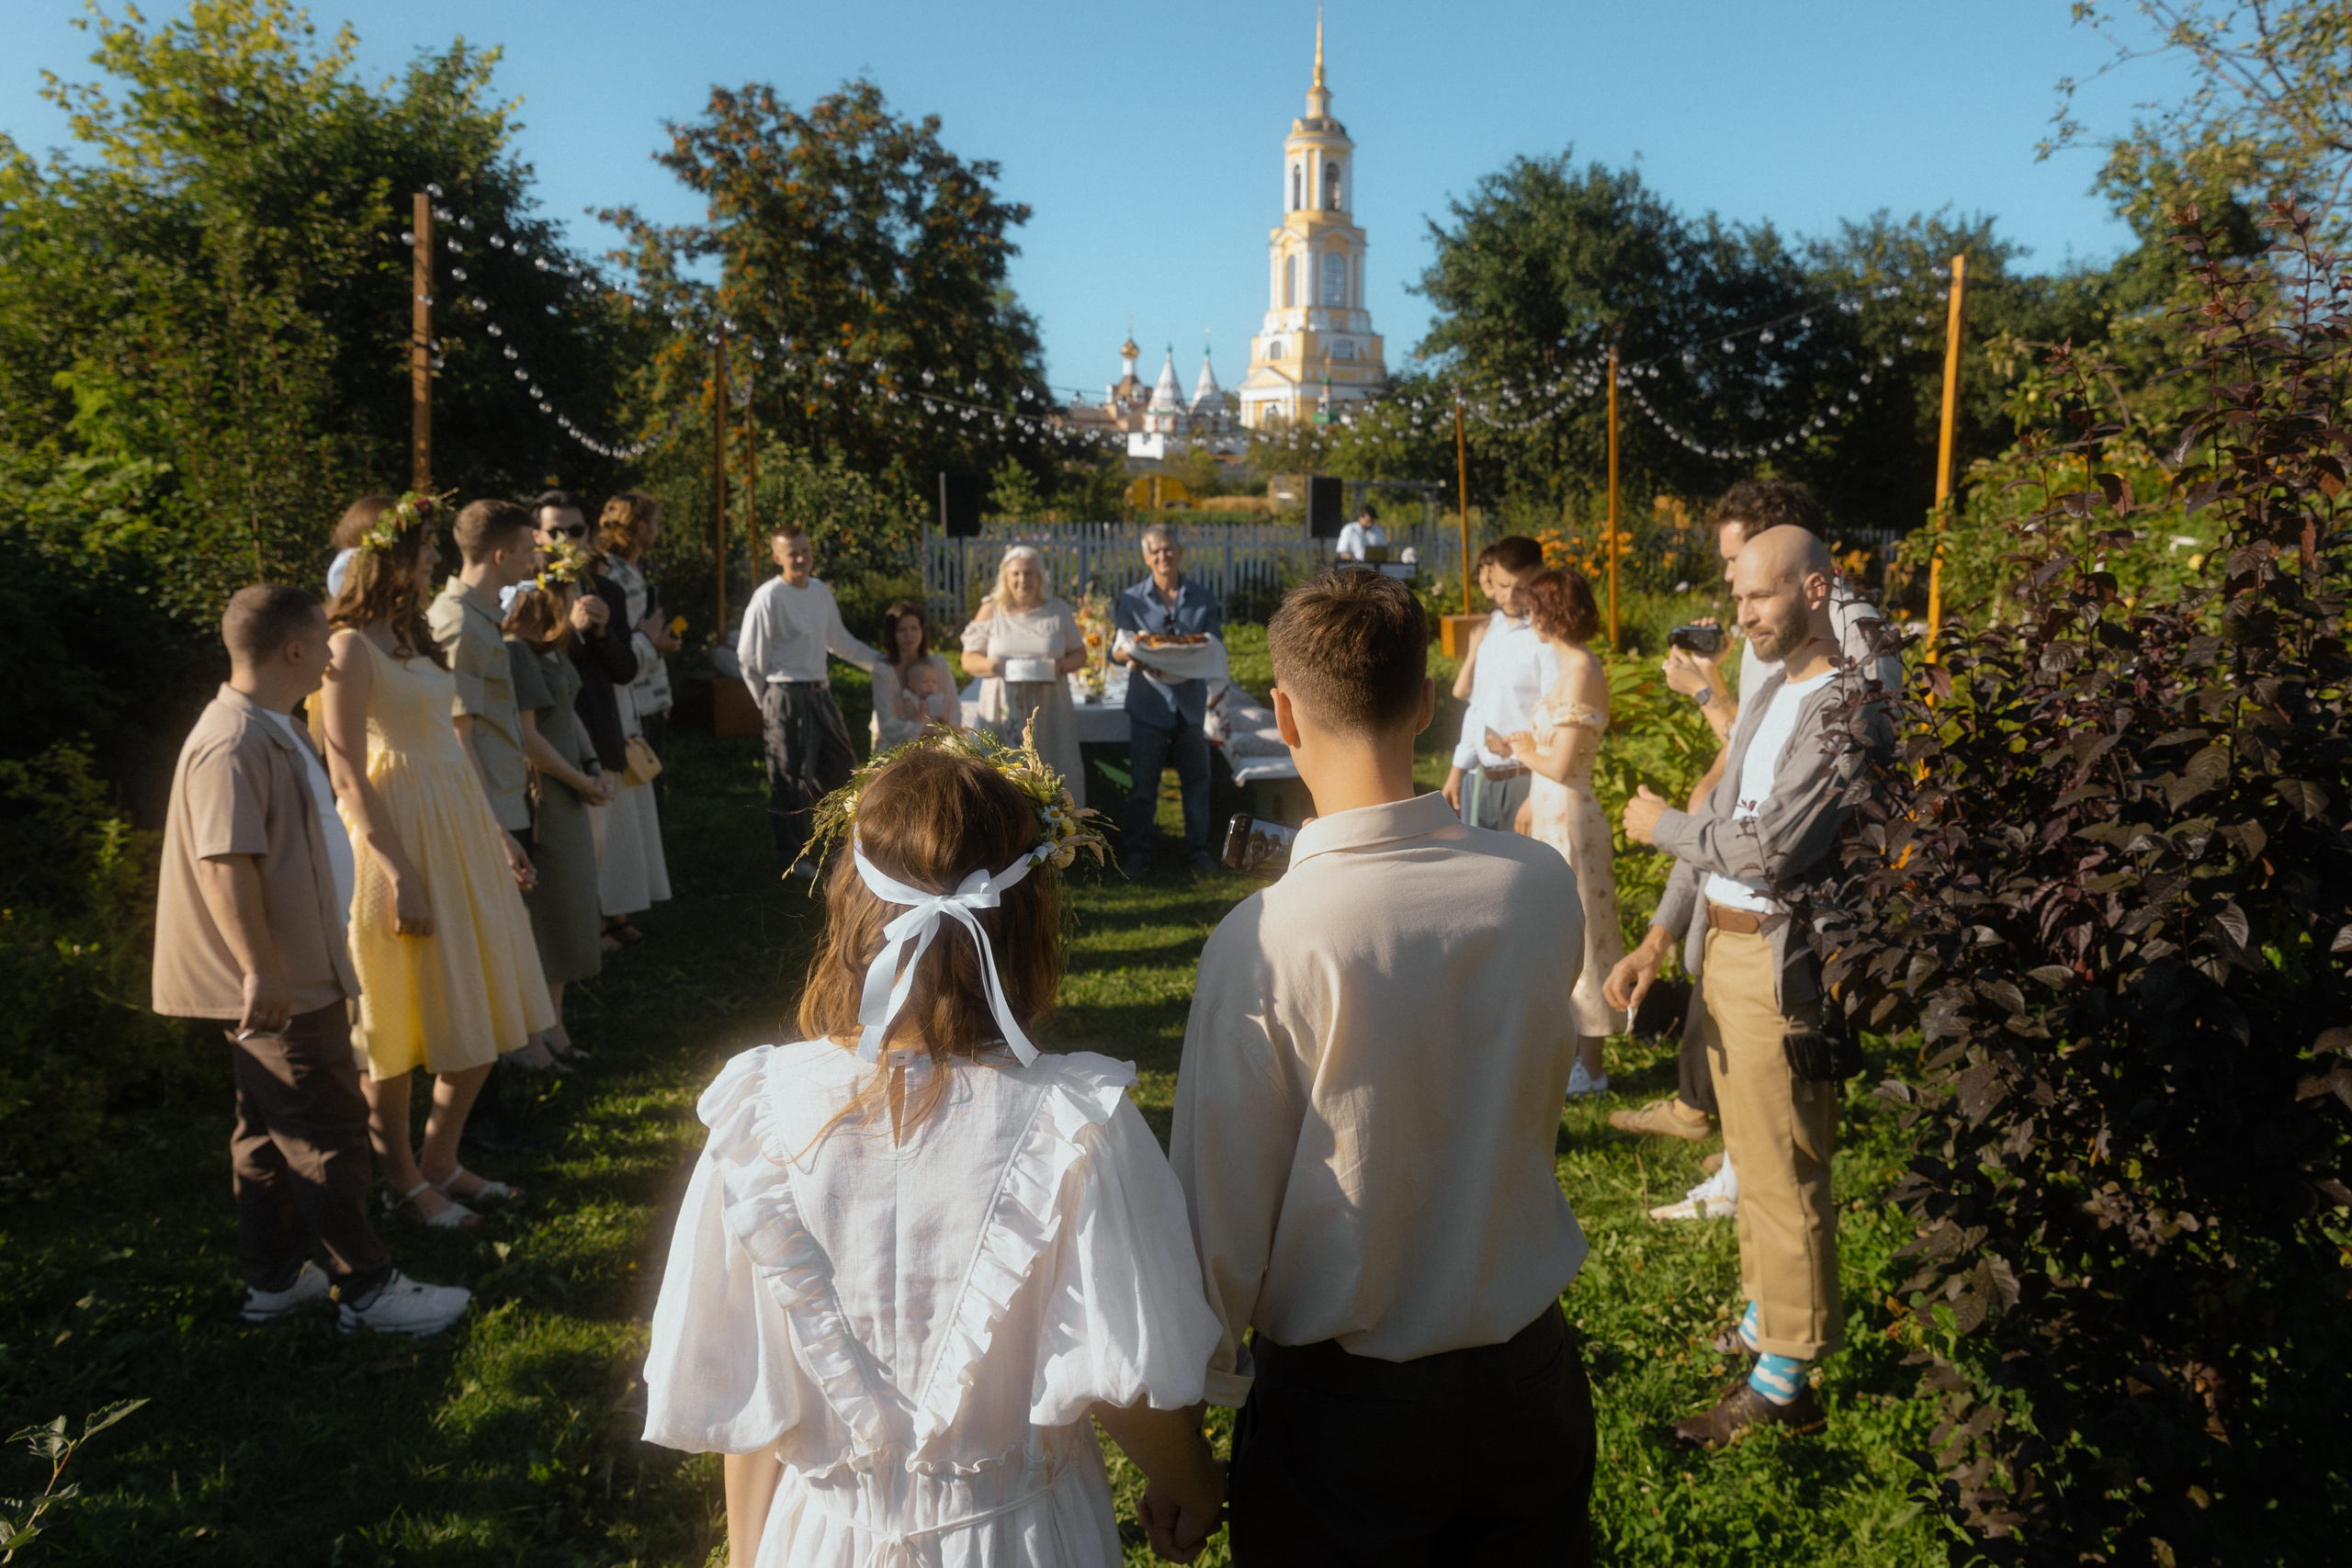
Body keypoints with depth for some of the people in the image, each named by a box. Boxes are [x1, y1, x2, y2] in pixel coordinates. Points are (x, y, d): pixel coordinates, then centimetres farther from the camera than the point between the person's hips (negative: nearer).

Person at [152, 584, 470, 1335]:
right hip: (279, 987, -11)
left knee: (273, 1127, 17)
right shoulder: (235, 745, -22)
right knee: (329, 1132, -2)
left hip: (297, 972, 11)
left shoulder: (272, 730, 13)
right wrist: (259, 970, -28)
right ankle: (365, 1287, 8)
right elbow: (224, 864, -27)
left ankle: (274, 1279, 29)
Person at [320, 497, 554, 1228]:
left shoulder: (412, 636, 12)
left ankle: (442, 1159, 28)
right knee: (400, 1024, 5)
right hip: (400, 833, -9)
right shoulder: (352, 648, -14)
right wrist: (400, 875, -21)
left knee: (483, 1010, 13)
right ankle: (407, 1179, 20)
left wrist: (497, 832, 16)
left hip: (461, 831, 9)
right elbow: (348, 777, -17)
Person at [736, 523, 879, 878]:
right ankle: (791, 857, 11)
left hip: (820, 692, 8)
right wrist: (769, 703, -2)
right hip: (786, 695, -7)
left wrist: (883, 663, 17)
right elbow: (749, 658, -8)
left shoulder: (821, 592, 9)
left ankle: (793, 813, 33)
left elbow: (840, 642, 21)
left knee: (842, 765, 14)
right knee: (790, 778, -1)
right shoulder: (768, 597, -12)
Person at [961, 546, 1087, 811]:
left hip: (1049, 708, 1)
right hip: (1003, 710, 0)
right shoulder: (991, 612, 7)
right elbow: (968, 660, 7)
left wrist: (1062, 665, -10)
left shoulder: (1059, 610, 9)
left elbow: (1080, 655, 12)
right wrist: (990, 665, -14)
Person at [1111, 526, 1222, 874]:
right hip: (1148, 703, -1)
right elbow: (1117, 650, 2)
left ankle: (1197, 848, 20)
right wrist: (1134, 657, -22)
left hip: (1191, 701, 2)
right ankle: (1138, 851, 15)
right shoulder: (1132, 600, 4)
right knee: (1143, 782, 3)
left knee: (1196, 777, 7)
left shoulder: (1203, 599, 7)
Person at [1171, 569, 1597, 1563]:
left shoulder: (1263, 942, -25)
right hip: (1529, 1378, 4)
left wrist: (1192, 1404, 0)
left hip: (1343, 1407, -4)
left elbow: (1222, 1217, -16)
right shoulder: (1545, 886, -12)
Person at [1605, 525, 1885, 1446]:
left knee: (1784, 1177, 1)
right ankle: (1765, 1316, 37)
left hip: (1778, 965, -9)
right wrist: (1659, 936, 5)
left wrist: (1662, 824, -9)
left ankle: (1784, 1384, 13)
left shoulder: (1847, 707, -17)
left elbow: (1771, 845, -26)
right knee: (1751, 1157, 20)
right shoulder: (1771, 695, 14)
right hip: (1719, 948, 9)